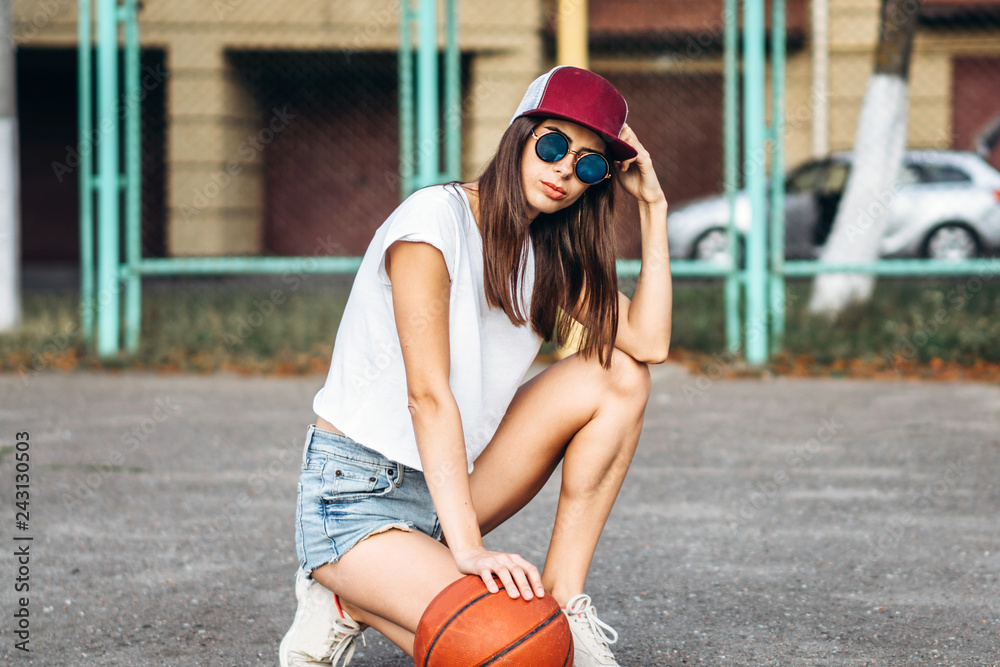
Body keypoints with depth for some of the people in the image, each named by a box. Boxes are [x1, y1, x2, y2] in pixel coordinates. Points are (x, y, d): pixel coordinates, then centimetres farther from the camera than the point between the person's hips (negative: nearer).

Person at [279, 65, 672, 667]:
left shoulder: (552, 251, 7)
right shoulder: (437, 218, -17)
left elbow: (649, 344, -7)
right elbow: (428, 393, -26)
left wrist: (654, 206, -5)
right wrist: (467, 548, -36)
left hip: (452, 484, 8)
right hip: (355, 499, -8)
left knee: (618, 376, -7)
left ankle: (565, 598, -6)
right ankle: (350, 602, -2)